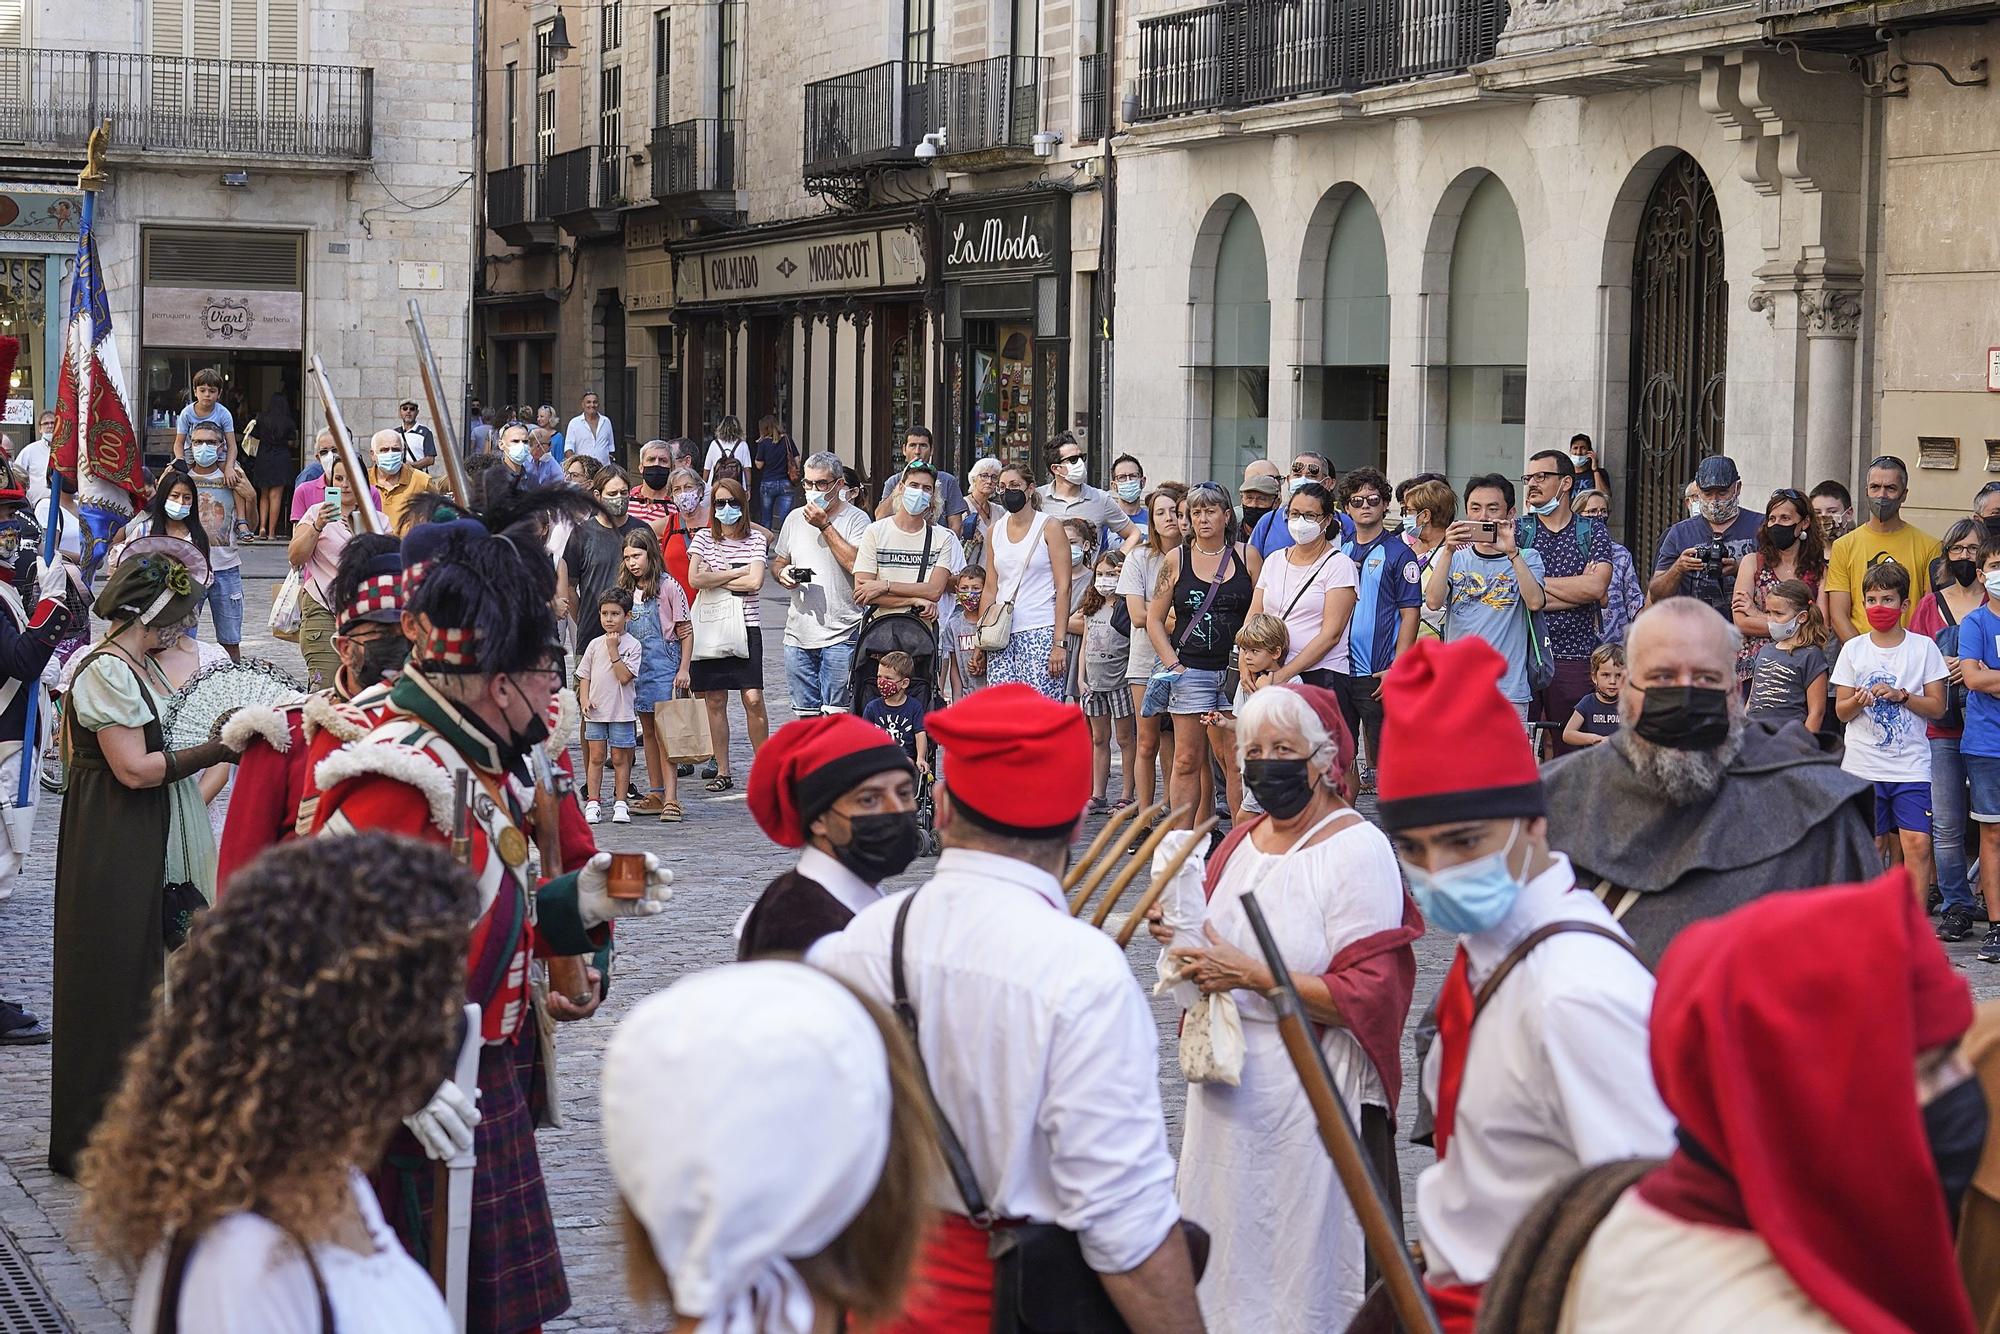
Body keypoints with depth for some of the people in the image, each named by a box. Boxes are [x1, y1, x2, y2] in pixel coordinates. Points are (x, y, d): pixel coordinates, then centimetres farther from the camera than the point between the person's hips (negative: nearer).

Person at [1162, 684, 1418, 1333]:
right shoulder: (1240, 843, 10)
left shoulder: (1358, 850, -12)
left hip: (1316, 1096, -7)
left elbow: (1365, 998, -20)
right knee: (1231, 1251, 14)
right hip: (1230, 1084, 7)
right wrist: (1185, 941, 4)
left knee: (1307, 1265, -1)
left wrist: (1250, 975, -22)